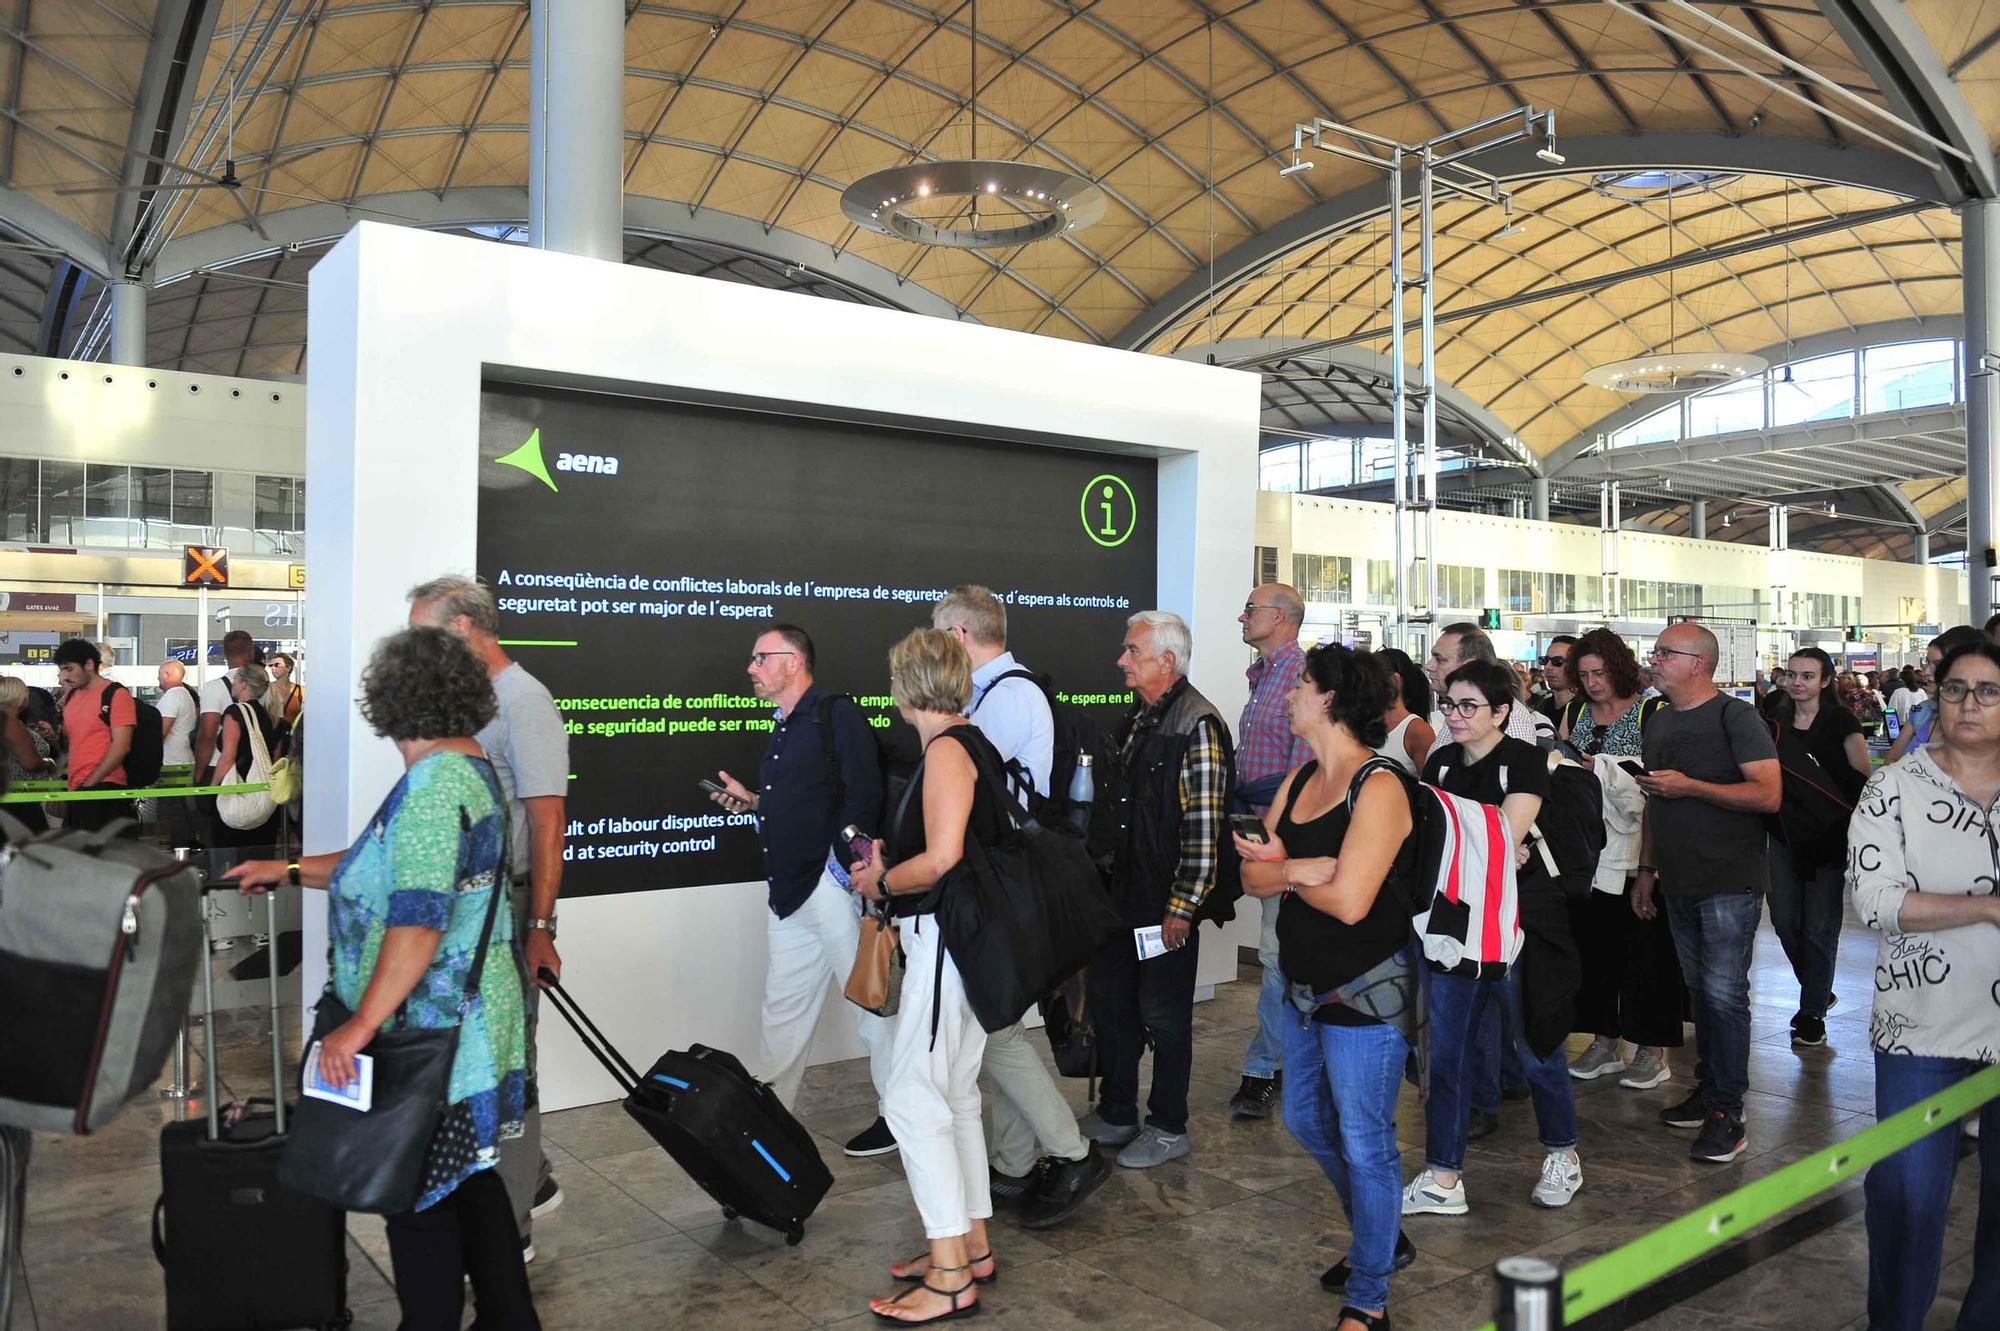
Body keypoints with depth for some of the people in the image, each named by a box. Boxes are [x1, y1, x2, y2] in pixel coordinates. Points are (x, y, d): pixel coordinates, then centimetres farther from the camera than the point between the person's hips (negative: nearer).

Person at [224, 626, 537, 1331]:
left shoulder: (433, 783, -20)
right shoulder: (474, 768, 10)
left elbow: (418, 920, -26)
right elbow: (410, 867, 20)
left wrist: (362, 1024, -23)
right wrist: (290, 870, 24)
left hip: (432, 1030, -9)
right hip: (473, 1019, 9)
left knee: (420, 1193, 5)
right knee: (466, 1177, 19)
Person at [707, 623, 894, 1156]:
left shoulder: (836, 714, -9)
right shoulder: (782, 730, 18)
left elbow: (863, 793, -18)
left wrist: (846, 858, -22)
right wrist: (752, 802, 13)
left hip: (833, 881, -9)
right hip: (789, 888, 9)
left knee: (869, 997, 0)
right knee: (783, 1003, 15)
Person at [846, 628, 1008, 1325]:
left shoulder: (946, 749, -15)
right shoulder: (975, 744, 13)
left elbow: (942, 860, -23)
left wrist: (881, 882, -7)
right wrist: (890, 859, 14)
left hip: (947, 941, -10)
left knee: (912, 1098, -6)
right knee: (955, 1095, 17)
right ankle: (971, 1246, 28)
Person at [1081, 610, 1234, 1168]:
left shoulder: (1197, 725, -17)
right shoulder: (1136, 719, 10)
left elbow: (1204, 826, -20)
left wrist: (1182, 906, -20)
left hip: (1168, 902, -9)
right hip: (1123, 892, 9)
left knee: (1164, 1013, 4)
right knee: (1110, 999, 16)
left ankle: (1168, 1127, 22)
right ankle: (1115, 1112, 33)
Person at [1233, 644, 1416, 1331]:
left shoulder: (1379, 787, -19)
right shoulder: (1300, 779, 6)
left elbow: (1348, 900, -26)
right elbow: (1253, 874, 1)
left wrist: (1283, 869, -10)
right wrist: (1299, 869, -20)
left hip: (1366, 993, -9)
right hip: (1305, 989, 9)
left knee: (1364, 1143, 3)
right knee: (1307, 1120, 21)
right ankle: (1383, 1240, 43)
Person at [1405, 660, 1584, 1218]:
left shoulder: (1524, 760, -9)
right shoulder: (1441, 762, 7)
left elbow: (1505, 838, -18)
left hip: (1518, 920, -5)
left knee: (1535, 1046, 9)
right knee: (1447, 1051, 4)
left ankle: (1562, 1155, 33)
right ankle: (1443, 1178, 12)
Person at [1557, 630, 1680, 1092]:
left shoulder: (1652, 712, -7)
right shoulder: (1575, 712, 11)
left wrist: (1600, 768, -18)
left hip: (1635, 849, -5)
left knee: (1645, 947, 2)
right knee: (1591, 943, 9)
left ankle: (1652, 1049, 14)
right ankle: (1604, 1042, 22)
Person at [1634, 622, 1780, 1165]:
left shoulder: (1735, 717, -9)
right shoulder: (1658, 723, 13)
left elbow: (1769, 794, -17)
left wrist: (1689, 785, -19)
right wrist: (1646, 868, 17)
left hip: (1730, 881, -7)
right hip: (1679, 884, 7)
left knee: (1724, 993, -7)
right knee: (1701, 991, 13)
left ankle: (1728, 1113, 0)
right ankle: (1707, 1090, 23)